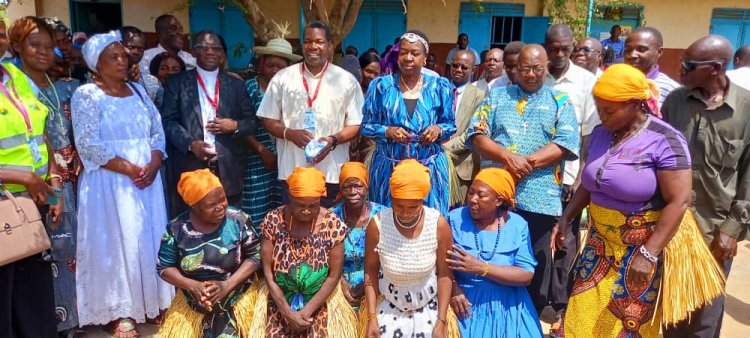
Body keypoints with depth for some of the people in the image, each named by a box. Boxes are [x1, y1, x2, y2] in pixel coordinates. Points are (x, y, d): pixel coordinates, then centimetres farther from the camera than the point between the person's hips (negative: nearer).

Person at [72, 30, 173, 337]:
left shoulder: (138, 90, 12)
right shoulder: (86, 95, -4)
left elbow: (157, 133, 8)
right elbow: (88, 145, -13)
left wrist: (153, 166, -9)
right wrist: (128, 168, -16)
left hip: (147, 178, 5)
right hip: (110, 182, -5)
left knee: (149, 239, 8)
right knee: (116, 242, 0)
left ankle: (151, 301, 21)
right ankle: (116, 312, 11)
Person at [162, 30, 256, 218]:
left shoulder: (236, 84, 14)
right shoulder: (177, 82, 9)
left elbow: (252, 122, 13)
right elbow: (168, 121, 1)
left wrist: (235, 126, -8)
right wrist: (190, 144, -14)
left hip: (228, 170, 2)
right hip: (189, 167, -1)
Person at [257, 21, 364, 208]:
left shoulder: (346, 80, 3)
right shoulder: (283, 78, 5)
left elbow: (356, 124, 3)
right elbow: (268, 120, 8)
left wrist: (333, 140, -15)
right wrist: (289, 133, -11)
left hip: (332, 173, 0)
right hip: (291, 172, 1)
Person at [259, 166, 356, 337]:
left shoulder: (333, 225, -13)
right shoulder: (273, 220, -10)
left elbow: (334, 276, -8)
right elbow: (267, 271, -7)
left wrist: (307, 311, -13)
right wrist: (288, 312, -13)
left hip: (320, 302, -1)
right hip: (280, 300, 1)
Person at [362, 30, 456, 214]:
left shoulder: (440, 87, 2)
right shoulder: (381, 85, -1)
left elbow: (451, 125, 8)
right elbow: (366, 125, 1)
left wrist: (438, 129, -14)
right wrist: (388, 131, -17)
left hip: (430, 167, 1)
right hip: (388, 166, 0)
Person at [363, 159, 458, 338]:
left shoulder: (439, 224, -19)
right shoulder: (377, 225, -18)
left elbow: (445, 274, -8)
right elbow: (371, 271, -5)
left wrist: (441, 321, -8)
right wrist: (371, 316, -7)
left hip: (429, 307, 0)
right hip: (389, 306, 0)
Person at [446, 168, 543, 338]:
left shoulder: (517, 225, -5)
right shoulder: (455, 219, -5)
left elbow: (527, 276, -11)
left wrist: (481, 267, -21)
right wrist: (452, 288, -22)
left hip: (507, 307, 1)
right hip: (466, 305, 0)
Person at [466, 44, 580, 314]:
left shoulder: (561, 102, 10)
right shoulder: (497, 96, 13)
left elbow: (567, 144, -4)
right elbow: (476, 135, 0)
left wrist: (528, 162, -16)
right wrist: (507, 157, -17)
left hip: (539, 198, -1)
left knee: (534, 267, 9)